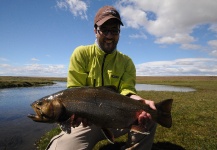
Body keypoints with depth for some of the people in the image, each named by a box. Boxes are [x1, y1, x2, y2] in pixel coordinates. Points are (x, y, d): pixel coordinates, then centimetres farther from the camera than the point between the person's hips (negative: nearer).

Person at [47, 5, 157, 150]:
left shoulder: (126, 62, 2)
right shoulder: (81, 53, -4)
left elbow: (127, 90, -9)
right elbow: (74, 90, -9)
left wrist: (139, 101, -33)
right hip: (86, 120, -2)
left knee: (148, 118, -19)